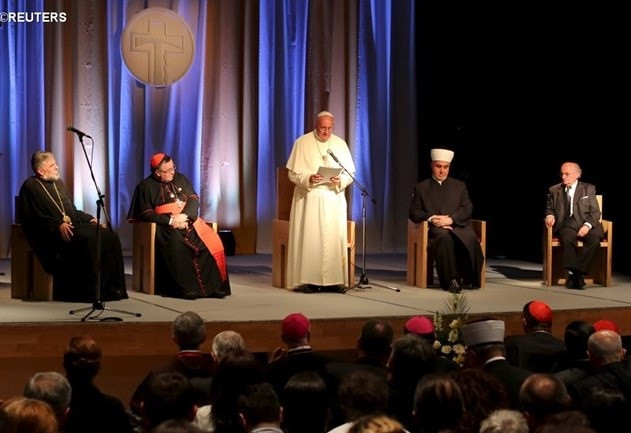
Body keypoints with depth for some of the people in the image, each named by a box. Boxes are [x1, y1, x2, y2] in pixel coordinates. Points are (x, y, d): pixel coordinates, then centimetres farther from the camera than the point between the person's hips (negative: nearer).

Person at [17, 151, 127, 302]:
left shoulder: (58, 183, 23)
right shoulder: (30, 187, -1)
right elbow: (32, 217, -12)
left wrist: (90, 219, 11)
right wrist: (58, 225, -23)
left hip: (71, 225, 8)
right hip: (51, 232, -8)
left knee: (110, 237, -12)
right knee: (87, 240, -35)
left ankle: (109, 287, -14)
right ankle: (89, 290, -31)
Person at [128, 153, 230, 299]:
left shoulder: (180, 179, 17)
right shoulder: (146, 186, 4)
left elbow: (194, 199, 9)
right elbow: (146, 214, -3)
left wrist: (184, 216, -12)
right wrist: (170, 220, -16)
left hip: (188, 220, 4)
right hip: (165, 225, -4)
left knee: (211, 243, -22)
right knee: (176, 245, -38)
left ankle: (213, 286, -22)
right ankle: (185, 288, -36)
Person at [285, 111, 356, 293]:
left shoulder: (340, 144, 8)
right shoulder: (302, 143, 0)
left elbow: (350, 173, 6)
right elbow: (293, 173, -2)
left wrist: (340, 180, -15)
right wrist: (308, 179, -21)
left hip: (334, 200, 3)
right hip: (309, 199, -3)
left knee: (334, 238, -2)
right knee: (309, 238, -8)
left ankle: (333, 279, 1)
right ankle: (308, 280, -7)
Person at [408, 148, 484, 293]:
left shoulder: (460, 186, 22)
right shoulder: (421, 187, 19)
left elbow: (467, 209, 9)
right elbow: (414, 212, 10)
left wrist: (451, 219, -10)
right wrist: (431, 218, -9)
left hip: (458, 225, 1)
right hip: (435, 227, -1)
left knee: (470, 238, -33)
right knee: (444, 237, -38)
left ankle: (468, 279, -23)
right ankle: (451, 280, -38)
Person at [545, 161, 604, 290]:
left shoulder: (588, 189, 11)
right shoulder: (554, 190, 16)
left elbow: (595, 212, 6)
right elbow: (550, 209, 25)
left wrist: (587, 225, -14)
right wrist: (550, 215, -1)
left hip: (587, 225, 0)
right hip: (567, 225, 0)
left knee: (594, 239, -34)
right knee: (567, 239, -36)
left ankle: (576, 274, -36)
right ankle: (573, 272, -37)